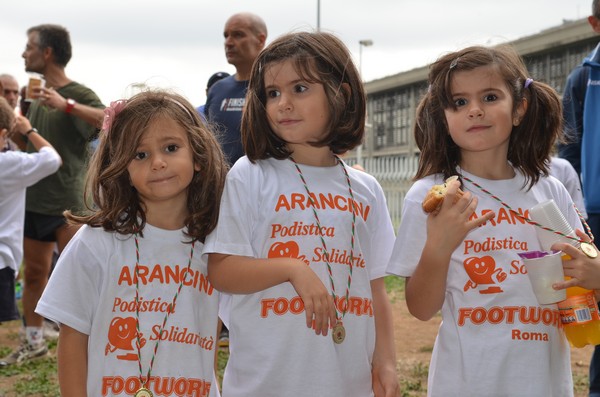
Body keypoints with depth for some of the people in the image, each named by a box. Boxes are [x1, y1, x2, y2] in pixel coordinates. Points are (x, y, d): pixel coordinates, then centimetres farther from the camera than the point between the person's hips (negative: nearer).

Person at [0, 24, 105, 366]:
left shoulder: (78, 94, -12)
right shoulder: (40, 96, 11)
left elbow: (112, 122, -31)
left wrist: (66, 105, -36)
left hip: (66, 205, -8)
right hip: (34, 201, 8)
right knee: (34, 274, 16)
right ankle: (34, 342, 29)